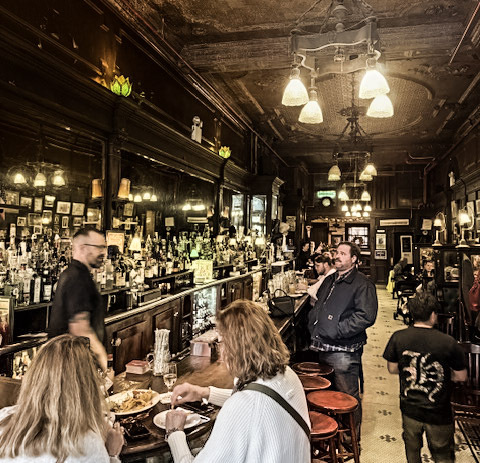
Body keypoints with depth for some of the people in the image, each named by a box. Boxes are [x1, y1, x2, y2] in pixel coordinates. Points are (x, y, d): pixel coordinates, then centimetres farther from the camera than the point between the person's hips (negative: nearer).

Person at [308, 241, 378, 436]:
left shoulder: (362, 284, -10)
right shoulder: (329, 281, 15)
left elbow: (366, 316, -21)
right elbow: (317, 307, 26)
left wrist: (337, 330, -22)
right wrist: (313, 327, 9)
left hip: (344, 350, -8)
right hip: (323, 348, 8)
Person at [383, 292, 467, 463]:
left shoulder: (398, 338, -14)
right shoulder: (448, 342, -21)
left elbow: (392, 368, -2)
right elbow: (461, 376, -9)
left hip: (410, 409, 3)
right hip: (438, 413, -2)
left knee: (412, 449, 26)